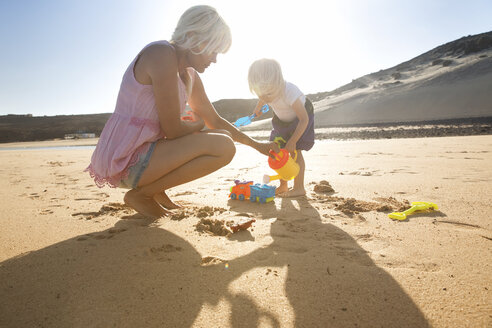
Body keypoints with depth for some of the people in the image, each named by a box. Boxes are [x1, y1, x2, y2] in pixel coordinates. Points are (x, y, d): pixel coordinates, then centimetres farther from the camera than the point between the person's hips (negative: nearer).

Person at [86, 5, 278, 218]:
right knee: (223, 147, -20)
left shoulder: (189, 76, 11)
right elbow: (172, 129, -20)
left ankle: (156, 190, 12)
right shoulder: (162, 54, -17)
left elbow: (216, 121, 19)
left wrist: (256, 145, 21)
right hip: (125, 161, -9)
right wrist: (198, 124, 2)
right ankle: (140, 194, -7)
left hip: (141, 155, 9)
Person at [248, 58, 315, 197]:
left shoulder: (289, 92, -41)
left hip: (300, 118, -6)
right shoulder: (267, 92, -21)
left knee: (295, 152, -14)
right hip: (281, 120, 6)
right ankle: (283, 186, 13)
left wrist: (292, 141, -39)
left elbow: (304, 119, -38)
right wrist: (257, 109, 29)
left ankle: (299, 187, -5)